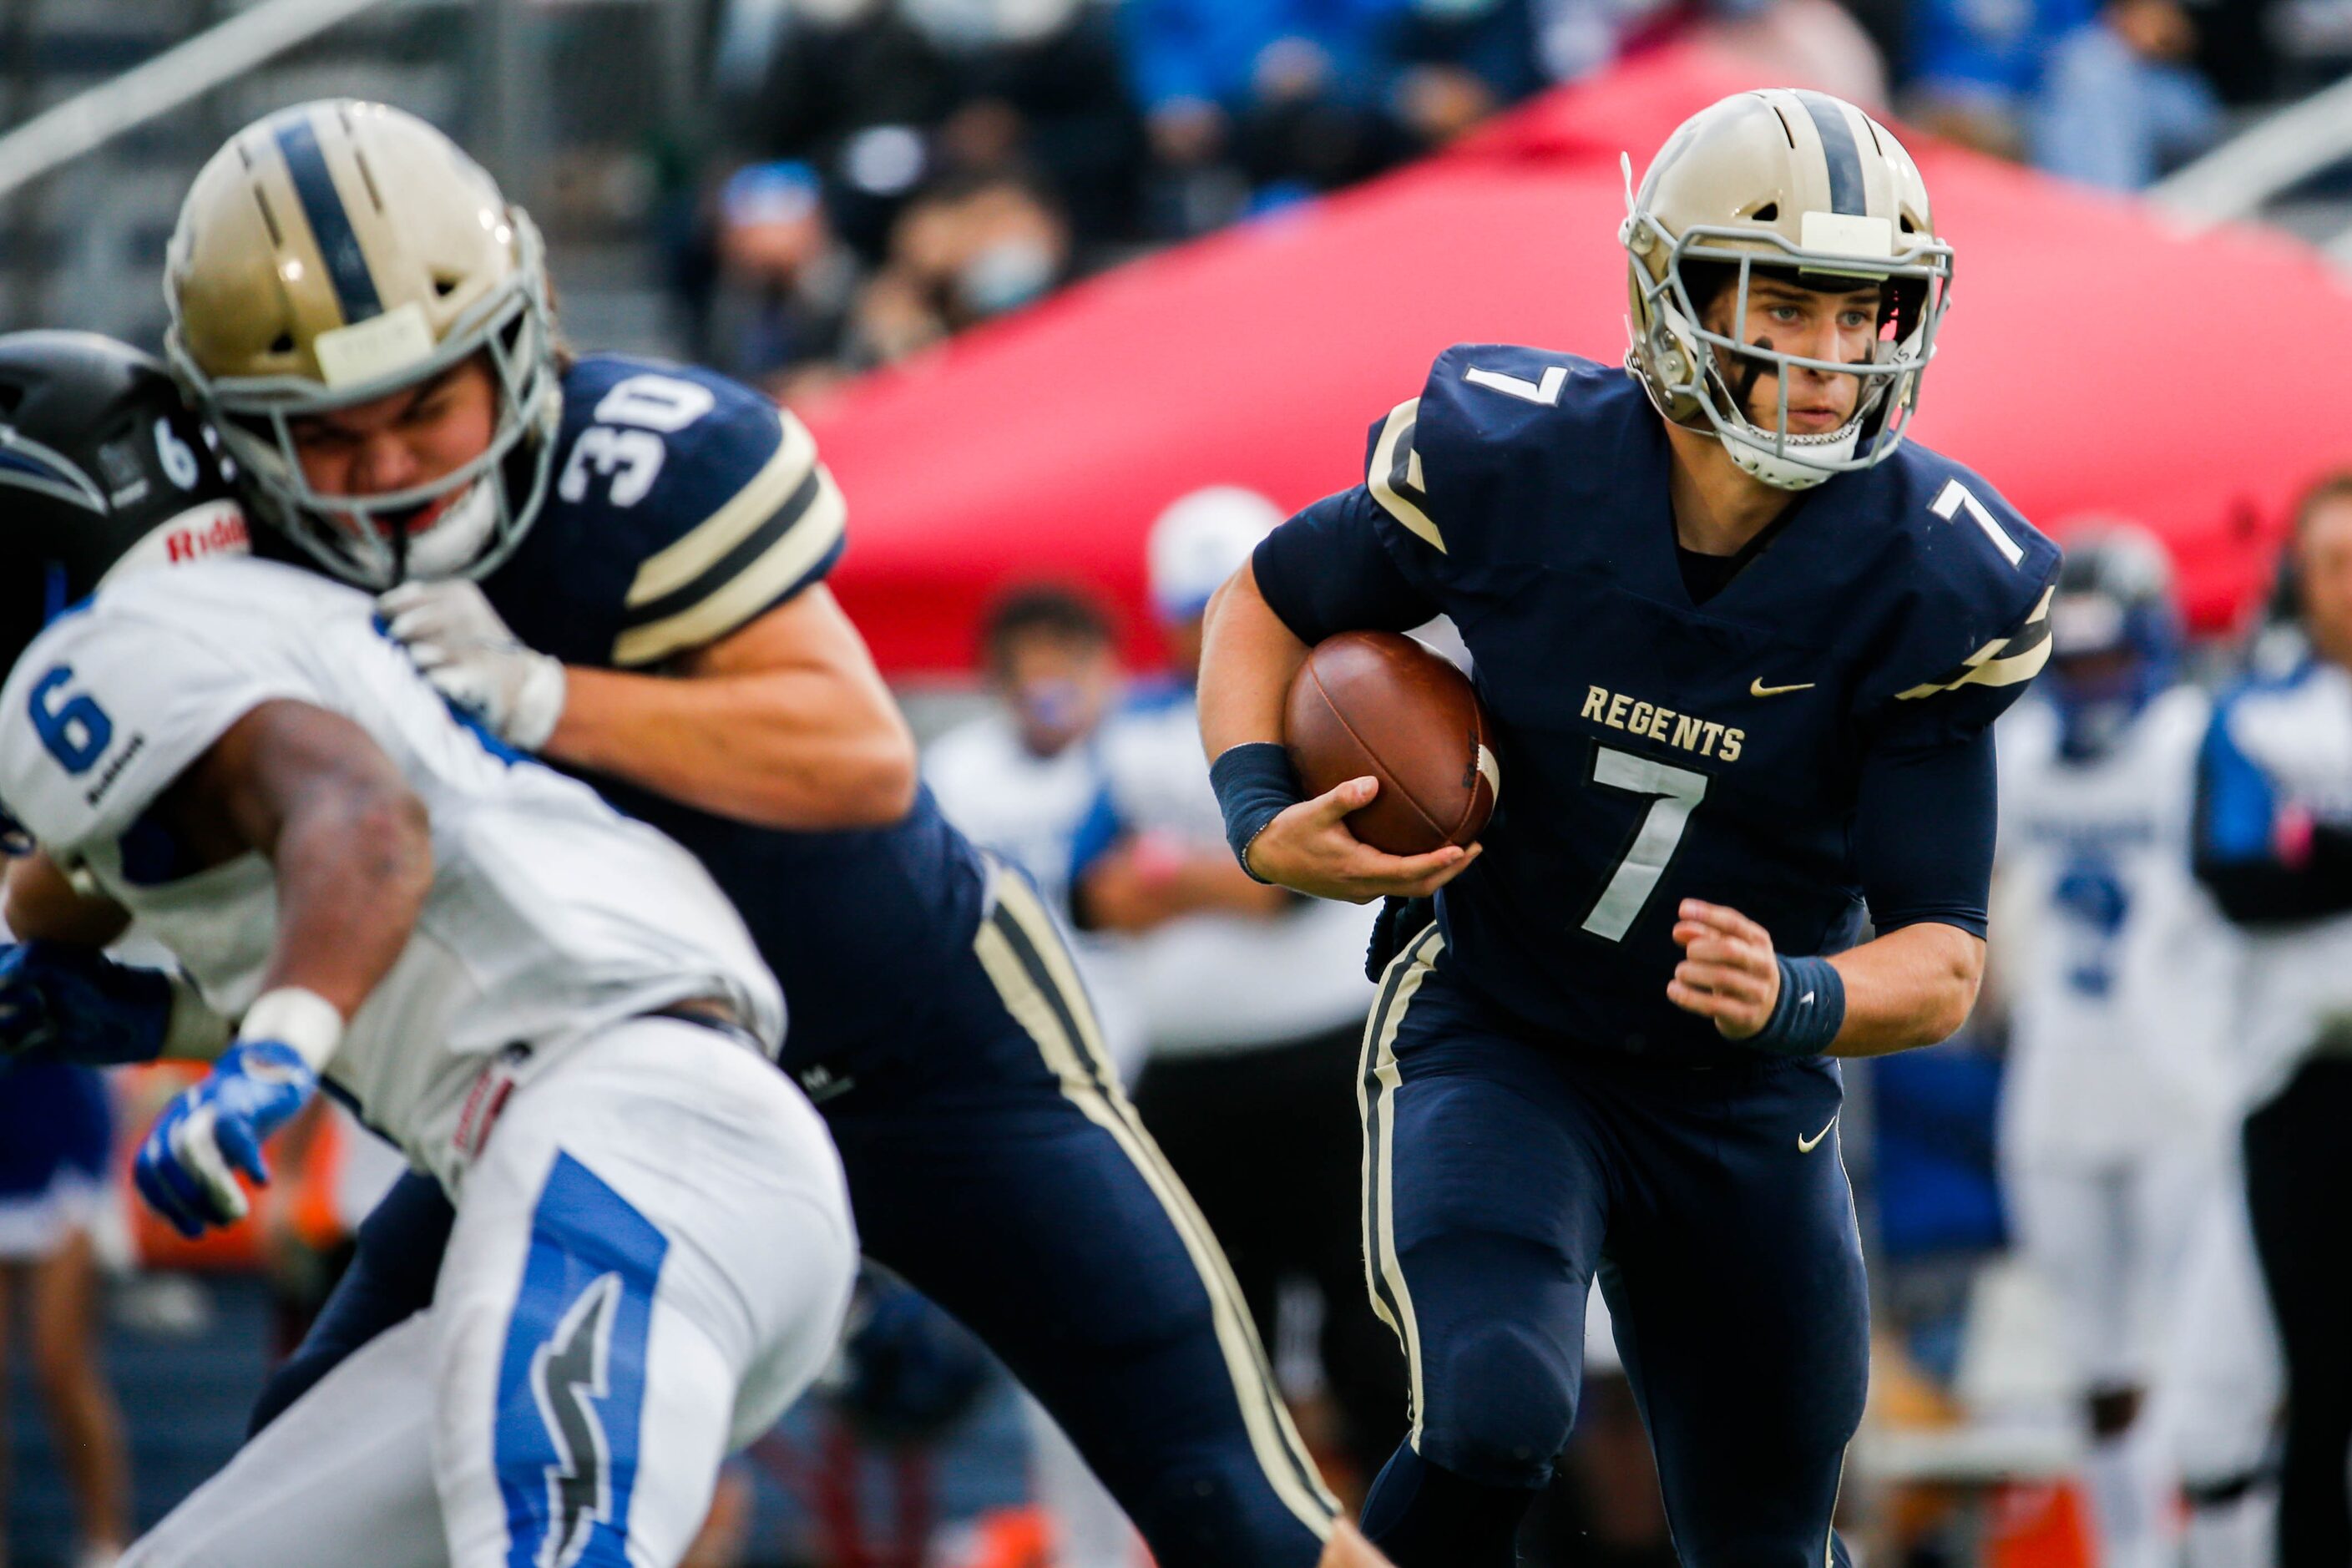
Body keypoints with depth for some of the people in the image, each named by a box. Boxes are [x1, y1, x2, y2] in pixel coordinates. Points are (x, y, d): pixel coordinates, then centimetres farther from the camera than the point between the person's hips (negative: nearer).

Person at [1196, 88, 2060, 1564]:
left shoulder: (1931, 591, -17)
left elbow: (1941, 963, -15)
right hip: (1495, 1044, -2)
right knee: (1496, 1414, -30)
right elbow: (1268, 605, 2)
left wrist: (1799, 1001, -37)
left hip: (1745, 1101, 3)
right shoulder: (1511, 467, -19)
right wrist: (1262, 818, -16)